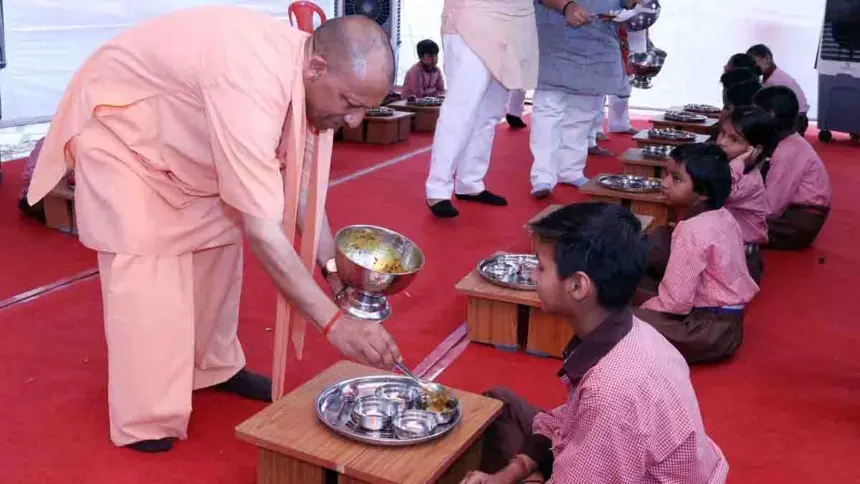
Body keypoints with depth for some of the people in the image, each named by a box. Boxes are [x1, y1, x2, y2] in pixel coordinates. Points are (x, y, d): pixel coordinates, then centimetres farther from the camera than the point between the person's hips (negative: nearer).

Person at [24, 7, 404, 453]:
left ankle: (214, 367, 26)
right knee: (145, 265, -11)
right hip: (118, 130, -8)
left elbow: (301, 185, -5)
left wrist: (337, 271, -13)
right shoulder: (251, 85, -42)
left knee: (218, 244, 9)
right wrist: (333, 322, -39)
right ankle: (144, 419, 2)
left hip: (180, 135, 8)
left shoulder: (311, 78, -16)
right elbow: (261, 230, -42)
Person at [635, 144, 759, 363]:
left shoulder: (691, 231, -22)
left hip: (710, 328, -10)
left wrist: (640, 308, -6)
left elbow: (675, 303, -23)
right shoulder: (723, 216, 5)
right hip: (723, 320, 10)